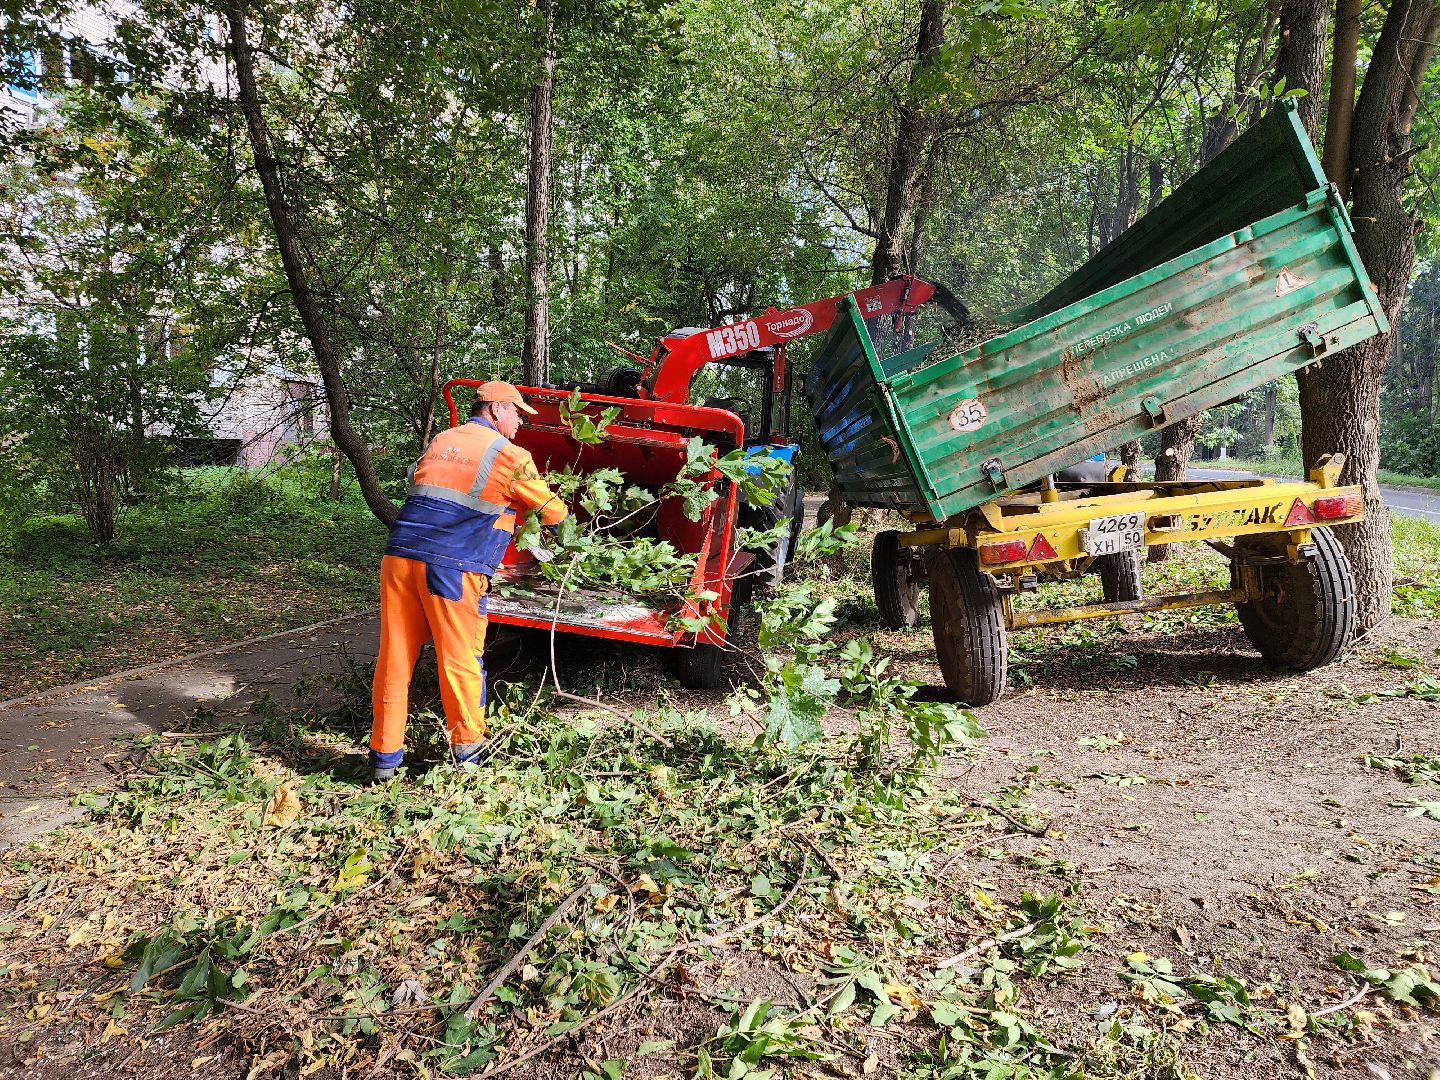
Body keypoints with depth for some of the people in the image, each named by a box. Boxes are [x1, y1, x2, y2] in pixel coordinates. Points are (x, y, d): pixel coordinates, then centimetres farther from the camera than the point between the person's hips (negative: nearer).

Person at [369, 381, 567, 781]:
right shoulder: (509, 455, 3)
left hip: (400, 556, 5)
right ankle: (467, 748, 21)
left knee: (394, 658, 9)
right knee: (460, 660, 7)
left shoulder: (440, 441, 18)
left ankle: (384, 755, 17)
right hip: (453, 568, -5)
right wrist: (562, 523, 35)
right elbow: (552, 511, 13)